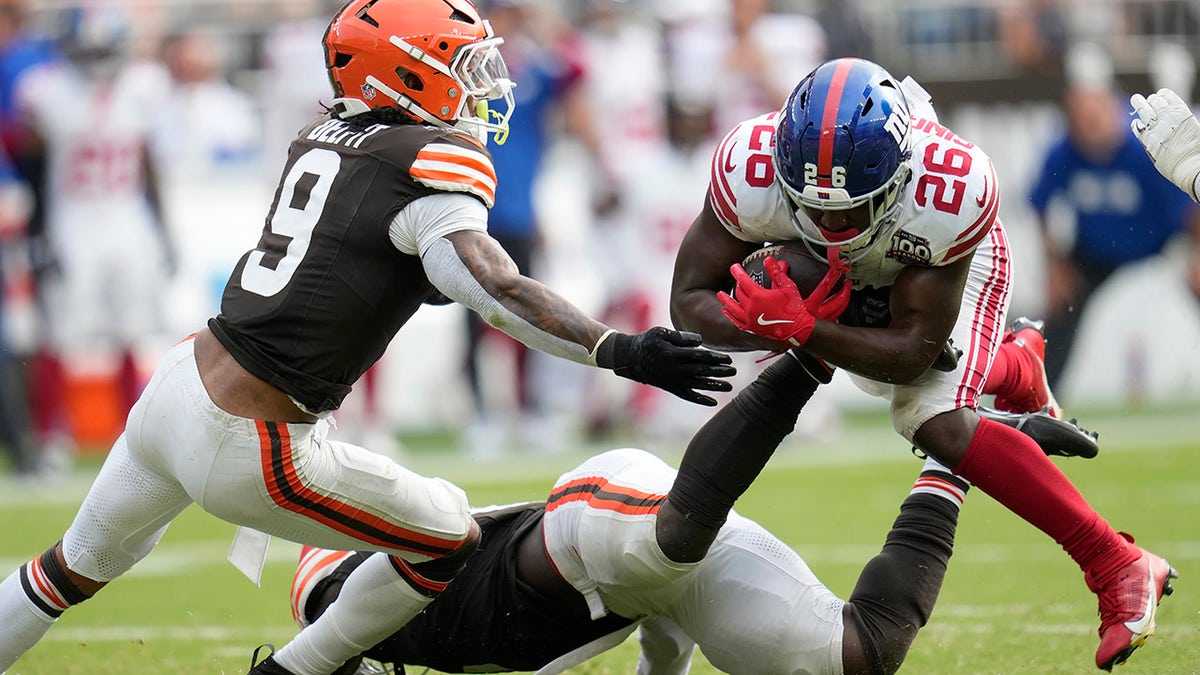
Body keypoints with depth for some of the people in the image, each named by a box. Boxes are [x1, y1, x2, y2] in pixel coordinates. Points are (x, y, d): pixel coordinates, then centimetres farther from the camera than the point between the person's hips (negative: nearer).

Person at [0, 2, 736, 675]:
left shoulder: (322, 138, 8)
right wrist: (619, 351, -34)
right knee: (452, 540, 12)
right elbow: (496, 291, -28)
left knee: (78, 567, 29)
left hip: (178, 386, 8)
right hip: (248, 451, -8)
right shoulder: (431, 162, -14)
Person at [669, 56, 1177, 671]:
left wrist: (804, 330, -53)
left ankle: (1118, 567, -14)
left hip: (948, 267, -4)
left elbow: (914, 350, -38)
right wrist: (774, 330, -51)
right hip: (837, 281, 4)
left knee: (941, 426, -23)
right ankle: (1016, 364, 59)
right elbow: (690, 301, -31)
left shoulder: (952, 192, -45)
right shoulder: (751, 172, -42)